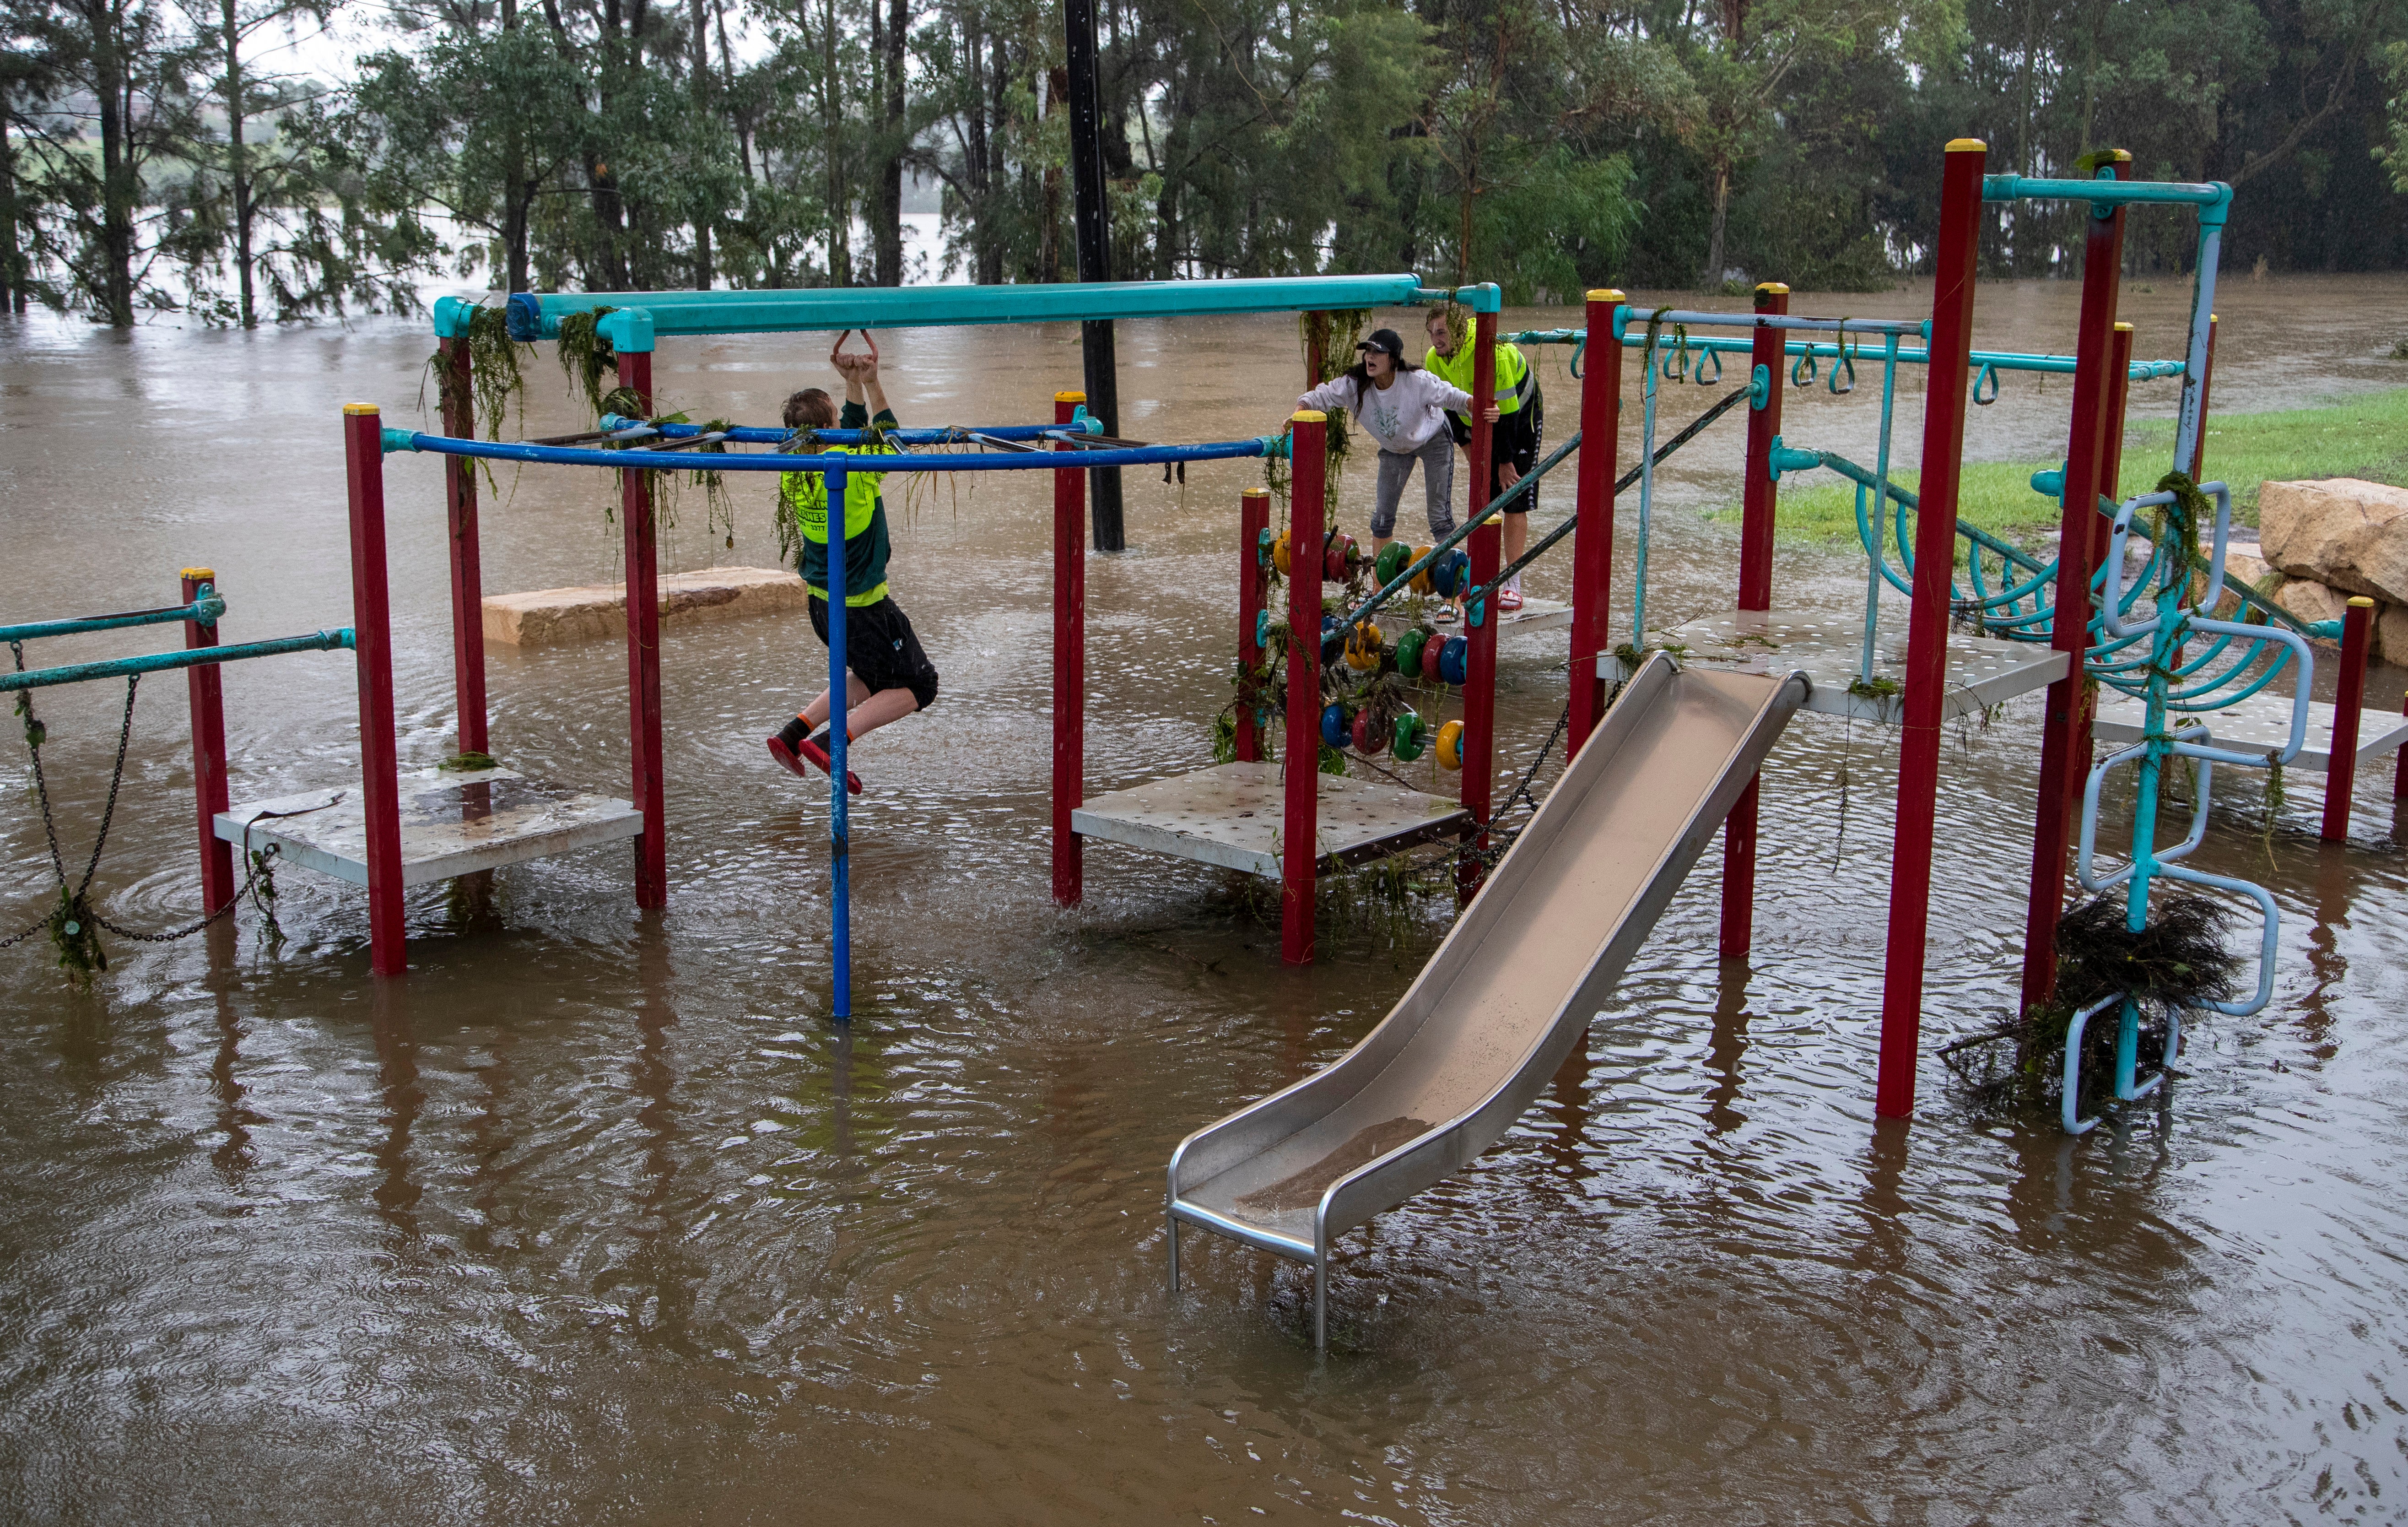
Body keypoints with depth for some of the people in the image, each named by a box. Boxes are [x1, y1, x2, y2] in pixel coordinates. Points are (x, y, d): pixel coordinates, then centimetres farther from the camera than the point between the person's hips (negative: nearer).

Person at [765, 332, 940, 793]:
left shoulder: (795, 471, -2)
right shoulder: (852, 471, -23)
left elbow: (854, 433, 12)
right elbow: (884, 433, -4)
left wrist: (853, 382, 7)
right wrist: (871, 383, -2)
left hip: (822, 602, 8)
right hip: (863, 609, -8)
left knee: (873, 679, 27)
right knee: (918, 687, 9)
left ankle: (795, 732, 16)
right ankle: (832, 741, -8)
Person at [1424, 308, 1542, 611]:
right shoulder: (1434, 360, -13)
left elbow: (1506, 409, -28)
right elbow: (1447, 409, -4)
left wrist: (1506, 460, -22)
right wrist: (1470, 445, -18)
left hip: (1521, 417, -6)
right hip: (1481, 425, 6)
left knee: (1515, 502, -9)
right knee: (1481, 500, 2)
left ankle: (1513, 584, -7)